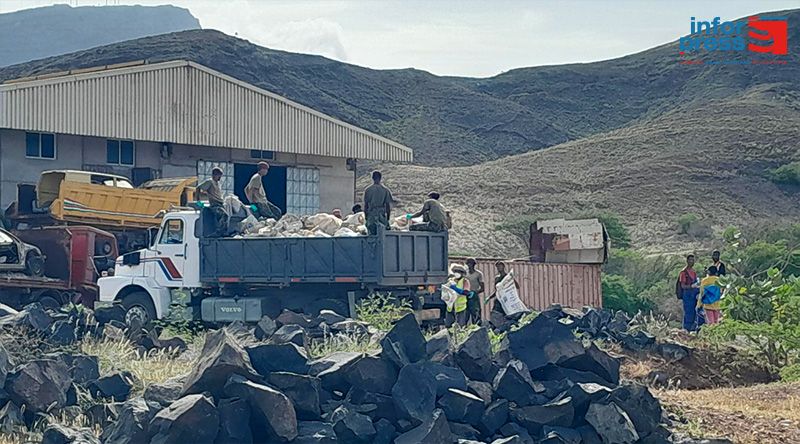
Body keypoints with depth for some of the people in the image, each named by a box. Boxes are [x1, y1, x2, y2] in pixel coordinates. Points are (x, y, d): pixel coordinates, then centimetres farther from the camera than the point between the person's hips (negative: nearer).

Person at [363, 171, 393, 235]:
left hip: (371, 215, 0)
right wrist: (387, 219, 9)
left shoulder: (368, 190, 1)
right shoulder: (385, 190, 0)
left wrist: (366, 219, 10)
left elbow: (365, 206, 3)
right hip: (382, 215, 0)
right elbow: (388, 206, 2)